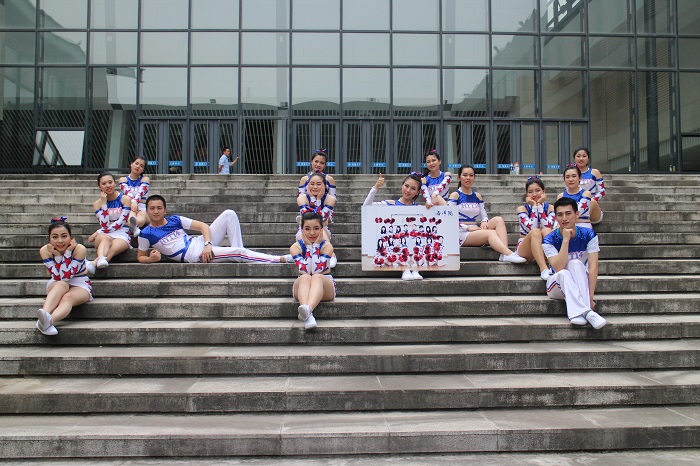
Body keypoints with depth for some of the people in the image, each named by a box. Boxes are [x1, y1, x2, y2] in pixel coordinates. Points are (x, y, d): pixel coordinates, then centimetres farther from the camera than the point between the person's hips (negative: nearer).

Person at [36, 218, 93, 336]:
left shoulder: (79, 249, -21)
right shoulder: (45, 250, -13)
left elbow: (67, 276, -24)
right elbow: (58, 277, -17)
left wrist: (67, 252, -30)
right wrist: (57, 255, -28)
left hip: (80, 285, -2)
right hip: (56, 286, 2)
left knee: (68, 297, -35)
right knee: (62, 285, -34)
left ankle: (49, 320, -61)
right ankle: (44, 314, -56)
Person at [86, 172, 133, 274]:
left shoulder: (125, 199, 3)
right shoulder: (98, 203, 9)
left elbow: (121, 222, -6)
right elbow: (104, 225, -5)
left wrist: (98, 233, -9)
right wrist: (104, 202, -7)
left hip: (122, 235, -1)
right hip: (105, 235, 1)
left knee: (115, 246, -37)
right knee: (106, 238, -37)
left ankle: (94, 263, -58)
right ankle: (101, 259, -66)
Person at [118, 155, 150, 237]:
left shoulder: (145, 179, 14)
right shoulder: (123, 179, 16)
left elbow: (140, 192, -8)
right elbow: (127, 192, -7)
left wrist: (135, 202, -30)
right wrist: (132, 202, -30)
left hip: (142, 208, 0)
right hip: (128, 208, 0)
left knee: (141, 218, -39)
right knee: (131, 213, -39)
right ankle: (134, 227, -74)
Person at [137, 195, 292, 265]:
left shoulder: (175, 220, 11)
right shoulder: (146, 234, 2)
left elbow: (203, 226, 6)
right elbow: (140, 257, 12)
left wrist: (207, 244, -13)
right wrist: (151, 259, -14)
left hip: (200, 242, 6)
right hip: (192, 255, -6)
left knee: (229, 214, -9)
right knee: (238, 251, -23)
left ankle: (238, 257, -12)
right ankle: (281, 259, -19)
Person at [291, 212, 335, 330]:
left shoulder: (327, 246, -5)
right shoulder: (295, 247, -3)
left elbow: (318, 270, -21)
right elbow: (304, 270, -18)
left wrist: (316, 246, -16)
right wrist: (309, 247, -15)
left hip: (325, 287, -1)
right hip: (302, 287, 1)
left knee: (317, 277, -35)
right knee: (305, 277, -34)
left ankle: (308, 310, -66)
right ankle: (308, 316, -61)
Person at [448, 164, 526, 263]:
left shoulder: (477, 196, 18)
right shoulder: (455, 195, 1)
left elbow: (484, 215, 17)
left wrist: (484, 222, -8)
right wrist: (467, 227, -18)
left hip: (475, 231, 6)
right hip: (461, 234, -6)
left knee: (498, 220, -19)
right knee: (491, 233, -30)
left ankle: (504, 254, -39)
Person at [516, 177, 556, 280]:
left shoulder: (550, 208, 5)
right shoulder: (522, 209, 0)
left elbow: (547, 226, -15)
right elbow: (531, 228, -18)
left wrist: (540, 205, -10)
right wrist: (534, 206, -11)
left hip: (545, 248, 1)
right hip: (525, 249, -1)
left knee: (546, 230, -30)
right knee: (535, 231, -33)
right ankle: (543, 269, -48)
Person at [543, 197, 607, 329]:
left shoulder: (588, 235, -10)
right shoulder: (549, 240, -14)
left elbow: (593, 267, -18)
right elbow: (559, 268, -27)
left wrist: (590, 295, -28)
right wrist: (566, 239, -30)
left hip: (582, 284, 1)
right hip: (558, 287, -1)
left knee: (575, 263, -31)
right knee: (563, 274, -34)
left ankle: (578, 312, -44)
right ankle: (587, 312, -47)